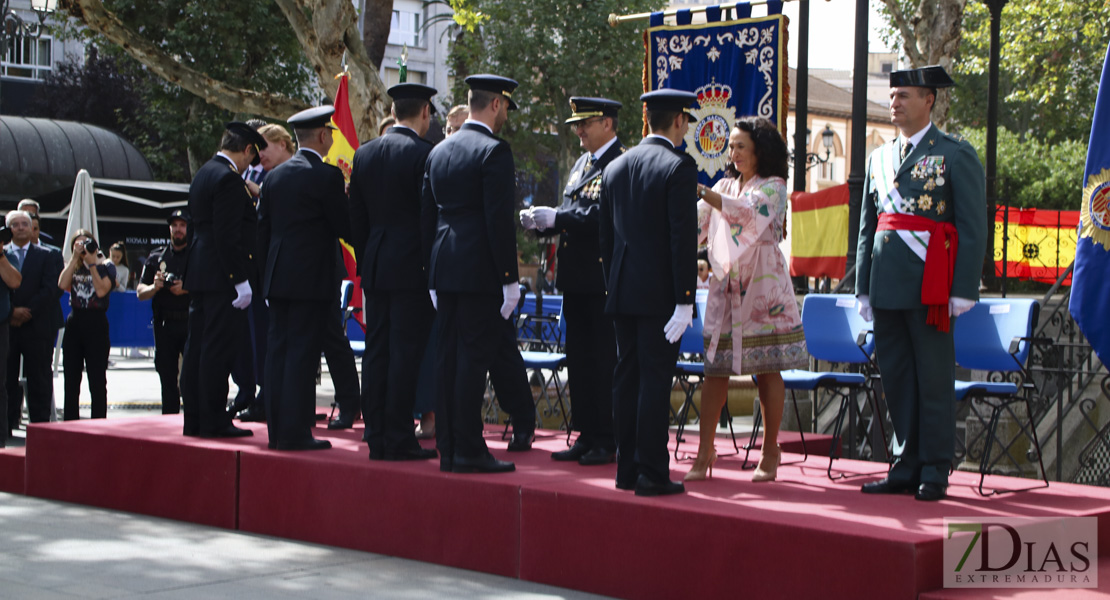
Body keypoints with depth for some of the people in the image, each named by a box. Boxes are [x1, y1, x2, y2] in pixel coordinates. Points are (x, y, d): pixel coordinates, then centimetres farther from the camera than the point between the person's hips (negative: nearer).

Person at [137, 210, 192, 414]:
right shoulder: (156, 257, 15)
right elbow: (140, 292, 15)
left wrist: (186, 289, -17)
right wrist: (154, 287, -6)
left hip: (192, 323, -3)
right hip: (164, 325, 3)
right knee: (167, 378, 6)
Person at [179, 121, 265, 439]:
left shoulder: (204, 174, 17)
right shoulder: (228, 178, -14)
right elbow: (227, 236, -19)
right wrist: (241, 281, -19)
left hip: (200, 275, 10)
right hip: (223, 277, -10)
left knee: (198, 349, 11)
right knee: (219, 349, -7)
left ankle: (194, 419, 16)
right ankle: (213, 421, -5)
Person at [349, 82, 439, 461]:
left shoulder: (364, 154, 9)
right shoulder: (424, 154, -10)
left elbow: (356, 218, 13)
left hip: (375, 269, 6)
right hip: (413, 269, -6)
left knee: (376, 352, 8)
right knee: (405, 353, -4)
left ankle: (376, 438, 12)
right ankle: (399, 440, -3)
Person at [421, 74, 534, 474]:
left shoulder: (439, 152, 14)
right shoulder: (494, 151, -10)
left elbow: (427, 216, 16)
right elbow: (499, 220, -15)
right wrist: (509, 278, -12)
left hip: (444, 271, 7)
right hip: (480, 273, -7)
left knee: (449, 360, 8)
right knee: (474, 358, -5)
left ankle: (448, 449, 11)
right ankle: (469, 451, -3)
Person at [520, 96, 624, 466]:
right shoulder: (583, 162, 18)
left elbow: (601, 217, -21)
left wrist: (555, 217, -19)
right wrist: (540, 221, 3)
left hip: (603, 279, -9)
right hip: (577, 279, 9)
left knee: (605, 360, -3)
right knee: (579, 359, 12)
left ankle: (608, 442, 3)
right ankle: (587, 436, 19)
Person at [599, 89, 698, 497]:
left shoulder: (615, 168, 12)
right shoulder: (678, 167, -9)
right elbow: (683, 237, -14)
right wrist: (685, 300, -14)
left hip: (623, 293, 6)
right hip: (659, 294, -6)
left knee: (627, 378, 9)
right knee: (655, 379, -5)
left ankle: (627, 468, 14)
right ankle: (652, 474, -4)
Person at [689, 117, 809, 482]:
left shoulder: (774, 187, -2)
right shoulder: (725, 186, 15)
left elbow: (747, 211, -22)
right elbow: (696, 226, 7)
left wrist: (700, 191, -30)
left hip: (763, 286, -4)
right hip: (725, 285, 5)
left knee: (767, 369, 0)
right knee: (716, 366, -2)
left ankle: (770, 452, 9)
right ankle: (705, 450, -1)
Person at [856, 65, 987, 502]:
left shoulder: (955, 155, -1)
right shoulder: (879, 157, 16)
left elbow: (974, 228, -6)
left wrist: (964, 290, -12)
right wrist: (864, 288, 15)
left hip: (930, 285, -6)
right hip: (888, 286, 6)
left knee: (933, 378, -1)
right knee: (896, 378, 8)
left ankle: (935, 473, 6)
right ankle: (906, 468, 16)